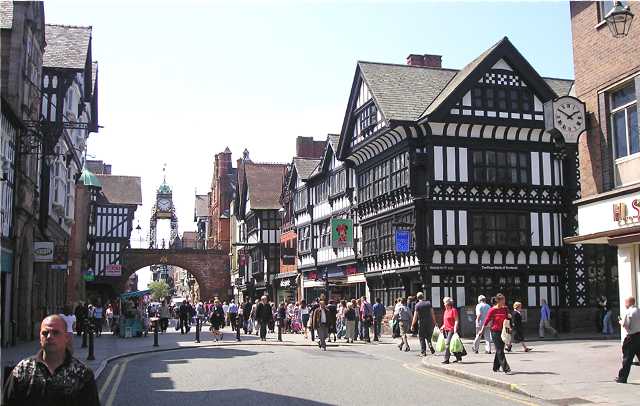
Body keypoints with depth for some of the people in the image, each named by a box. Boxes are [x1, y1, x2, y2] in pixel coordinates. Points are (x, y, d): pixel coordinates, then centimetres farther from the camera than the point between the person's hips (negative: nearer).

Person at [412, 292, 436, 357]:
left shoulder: (417, 305, -8)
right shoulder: (429, 303, 1)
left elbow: (415, 317, -8)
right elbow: (432, 313, 2)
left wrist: (412, 325, -1)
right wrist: (434, 322, 13)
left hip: (421, 323, -3)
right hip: (429, 322, 3)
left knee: (421, 338, 6)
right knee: (428, 337, 19)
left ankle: (423, 352, 5)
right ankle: (430, 346, -2)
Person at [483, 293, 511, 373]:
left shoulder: (505, 309, 4)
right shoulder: (492, 310, -12)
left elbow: (507, 318, 15)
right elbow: (487, 320, -4)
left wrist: (509, 316, -8)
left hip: (502, 331, 6)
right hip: (495, 331, -6)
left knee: (499, 349, 13)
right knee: (500, 351, -8)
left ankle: (496, 367, 26)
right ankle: (505, 368, -12)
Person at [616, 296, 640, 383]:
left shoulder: (628, 312, -11)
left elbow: (625, 325, -14)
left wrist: (621, 322, 5)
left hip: (632, 337, -6)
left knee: (627, 358, -1)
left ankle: (622, 377, 4)